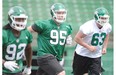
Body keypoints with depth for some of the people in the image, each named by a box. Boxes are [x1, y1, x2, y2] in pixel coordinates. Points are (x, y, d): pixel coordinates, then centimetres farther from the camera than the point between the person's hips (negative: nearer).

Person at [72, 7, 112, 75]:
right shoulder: (88, 27, -26)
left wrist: (104, 47, 2)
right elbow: (77, 38, -24)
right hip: (83, 55, -4)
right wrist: (89, 47, -26)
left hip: (96, 56, 4)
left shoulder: (108, 27, -7)